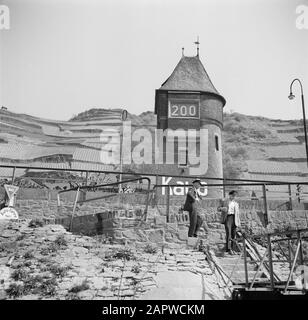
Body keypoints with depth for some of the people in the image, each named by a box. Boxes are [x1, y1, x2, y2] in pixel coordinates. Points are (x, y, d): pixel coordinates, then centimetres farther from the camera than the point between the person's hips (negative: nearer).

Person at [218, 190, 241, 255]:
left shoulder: (236, 203, 19)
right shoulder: (224, 201, 8)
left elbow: (237, 213, 19)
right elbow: (218, 208, 10)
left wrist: (238, 222, 13)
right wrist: (222, 208, -13)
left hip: (234, 218, 4)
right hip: (227, 217, -4)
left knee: (233, 234, 1)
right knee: (228, 232, -17)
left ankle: (232, 249, 8)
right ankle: (228, 249, -19)